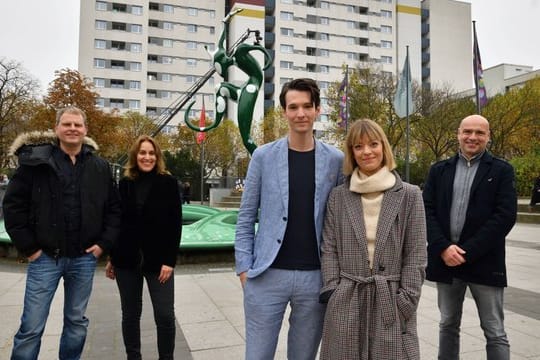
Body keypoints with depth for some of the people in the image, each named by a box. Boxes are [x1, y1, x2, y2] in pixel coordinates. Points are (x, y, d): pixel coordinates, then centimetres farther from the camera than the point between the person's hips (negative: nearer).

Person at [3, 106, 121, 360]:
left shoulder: (100, 167, 4)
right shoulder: (35, 160, -4)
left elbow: (114, 208, 9)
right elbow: (13, 205, -3)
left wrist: (104, 243, 0)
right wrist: (28, 247, -6)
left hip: (84, 258, 3)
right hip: (45, 256, -2)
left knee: (77, 322, 15)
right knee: (31, 327, 1)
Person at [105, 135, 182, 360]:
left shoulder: (168, 183, -3)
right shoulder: (125, 183, 5)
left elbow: (175, 224, -6)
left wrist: (170, 260, -12)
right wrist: (112, 258, 10)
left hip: (158, 260, -2)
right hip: (127, 260, 3)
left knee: (165, 316, -1)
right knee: (130, 315, 12)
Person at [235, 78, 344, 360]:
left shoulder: (335, 160, 2)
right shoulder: (263, 156, 0)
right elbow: (246, 216, 2)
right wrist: (244, 267, -3)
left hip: (316, 276, 1)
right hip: (267, 275, -1)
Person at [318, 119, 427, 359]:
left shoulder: (409, 195, 1)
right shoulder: (338, 196, 5)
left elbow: (416, 255, -1)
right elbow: (329, 249, 4)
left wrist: (405, 303, -6)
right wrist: (333, 291, -4)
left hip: (392, 302, -1)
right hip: (346, 302, 1)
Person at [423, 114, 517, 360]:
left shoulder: (502, 171, 1)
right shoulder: (439, 170, 8)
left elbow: (506, 215, -9)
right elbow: (427, 210, 1)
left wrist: (468, 251, -15)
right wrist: (443, 247, -13)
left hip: (484, 262, -2)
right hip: (445, 259, 3)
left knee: (495, 333, 6)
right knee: (448, 325, 16)